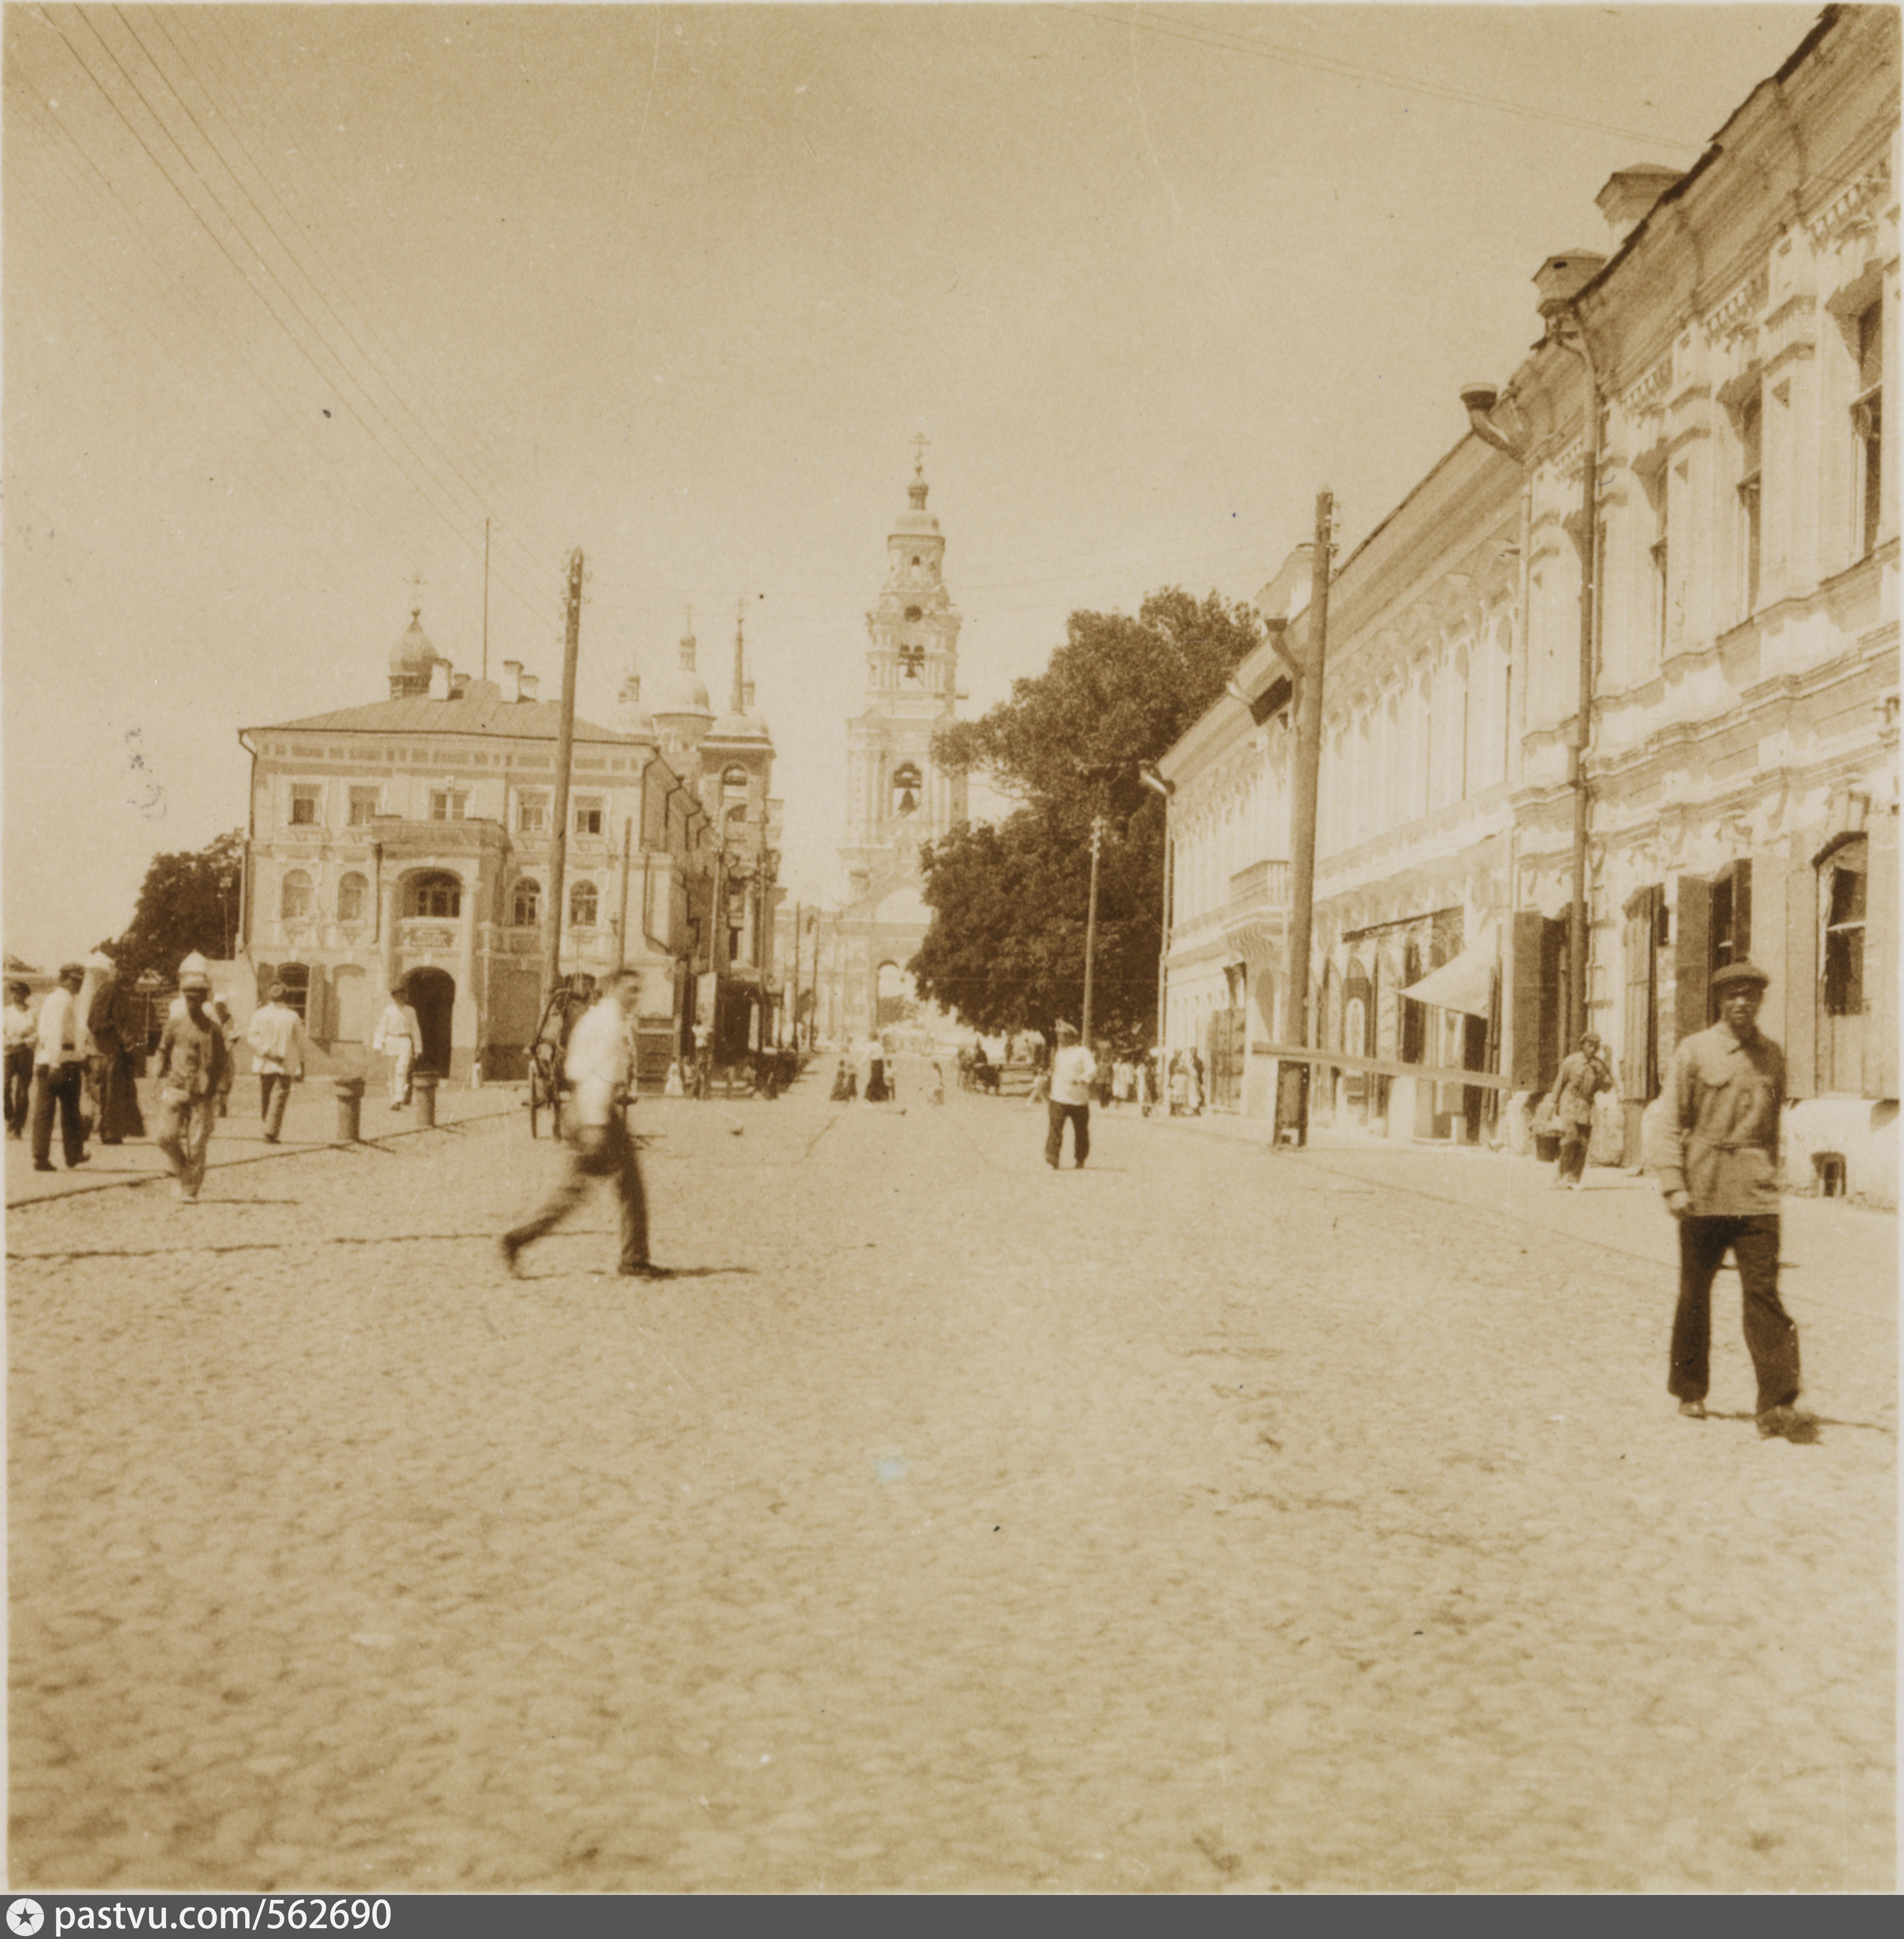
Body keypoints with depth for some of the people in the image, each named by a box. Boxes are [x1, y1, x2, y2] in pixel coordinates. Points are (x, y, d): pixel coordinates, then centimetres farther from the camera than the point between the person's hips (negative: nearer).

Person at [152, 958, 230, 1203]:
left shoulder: (213, 1029, 2)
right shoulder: (175, 1025, 5)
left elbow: (222, 1061, 10)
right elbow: (163, 1052, 16)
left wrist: (212, 1085, 2)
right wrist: (165, 1079, 7)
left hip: (202, 1094, -1)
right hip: (176, 1091, 1)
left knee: (197, 1143, -4)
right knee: (167, 1136, -10)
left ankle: (190, 1190, 7)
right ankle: (181, 1172, 17)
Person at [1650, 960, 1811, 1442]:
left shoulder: (1773, 1056, 9)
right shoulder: (1694, 1051, -1)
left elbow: (1773, 1124, 19)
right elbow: (1671, 1122, -2)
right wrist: (1673, 1184, -11)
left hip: (1756, 1195, 2)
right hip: (1703, 1192, -2)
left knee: (1764, 1293, -7)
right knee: (1695, 1293, 9)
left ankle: (1778, 1406, -8)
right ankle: (1689, 1390, 25)